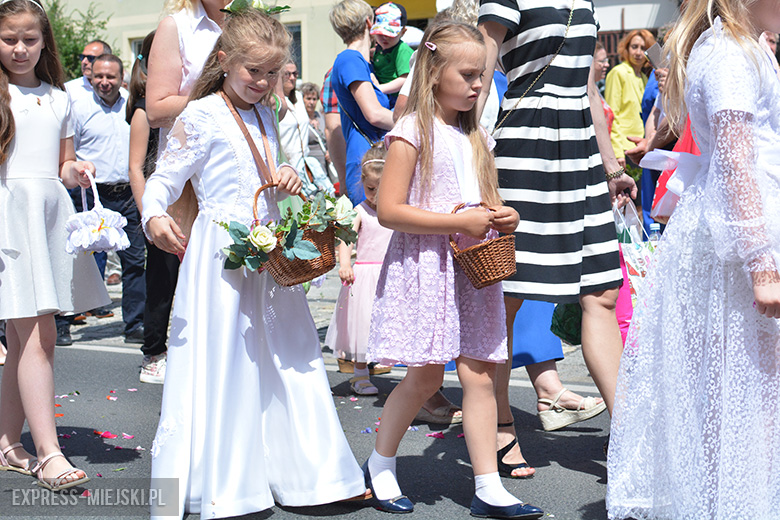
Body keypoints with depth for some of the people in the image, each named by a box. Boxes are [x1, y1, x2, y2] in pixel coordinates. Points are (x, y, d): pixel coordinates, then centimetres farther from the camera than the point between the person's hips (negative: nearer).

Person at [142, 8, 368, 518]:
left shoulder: (266, 116, 15)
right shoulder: (202, 116, -6)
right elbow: (164, 179, -8)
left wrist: (290, 179, 3)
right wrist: (155, 216, -28)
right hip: (222, 254, -7)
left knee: (290, 357, 11)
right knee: (222, 361, -3)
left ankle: (311, 471, 22)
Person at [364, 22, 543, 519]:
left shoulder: (476, 137, 14)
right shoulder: (412, 133, -7)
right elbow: (390, 210, -14)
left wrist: (504, 217, 2)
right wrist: (458, 222, -18)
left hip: (474, 267, 6)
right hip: (427, 263, -6)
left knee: (480, 373, 2)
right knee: (426, 375, -2)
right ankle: (380, 464, 21)